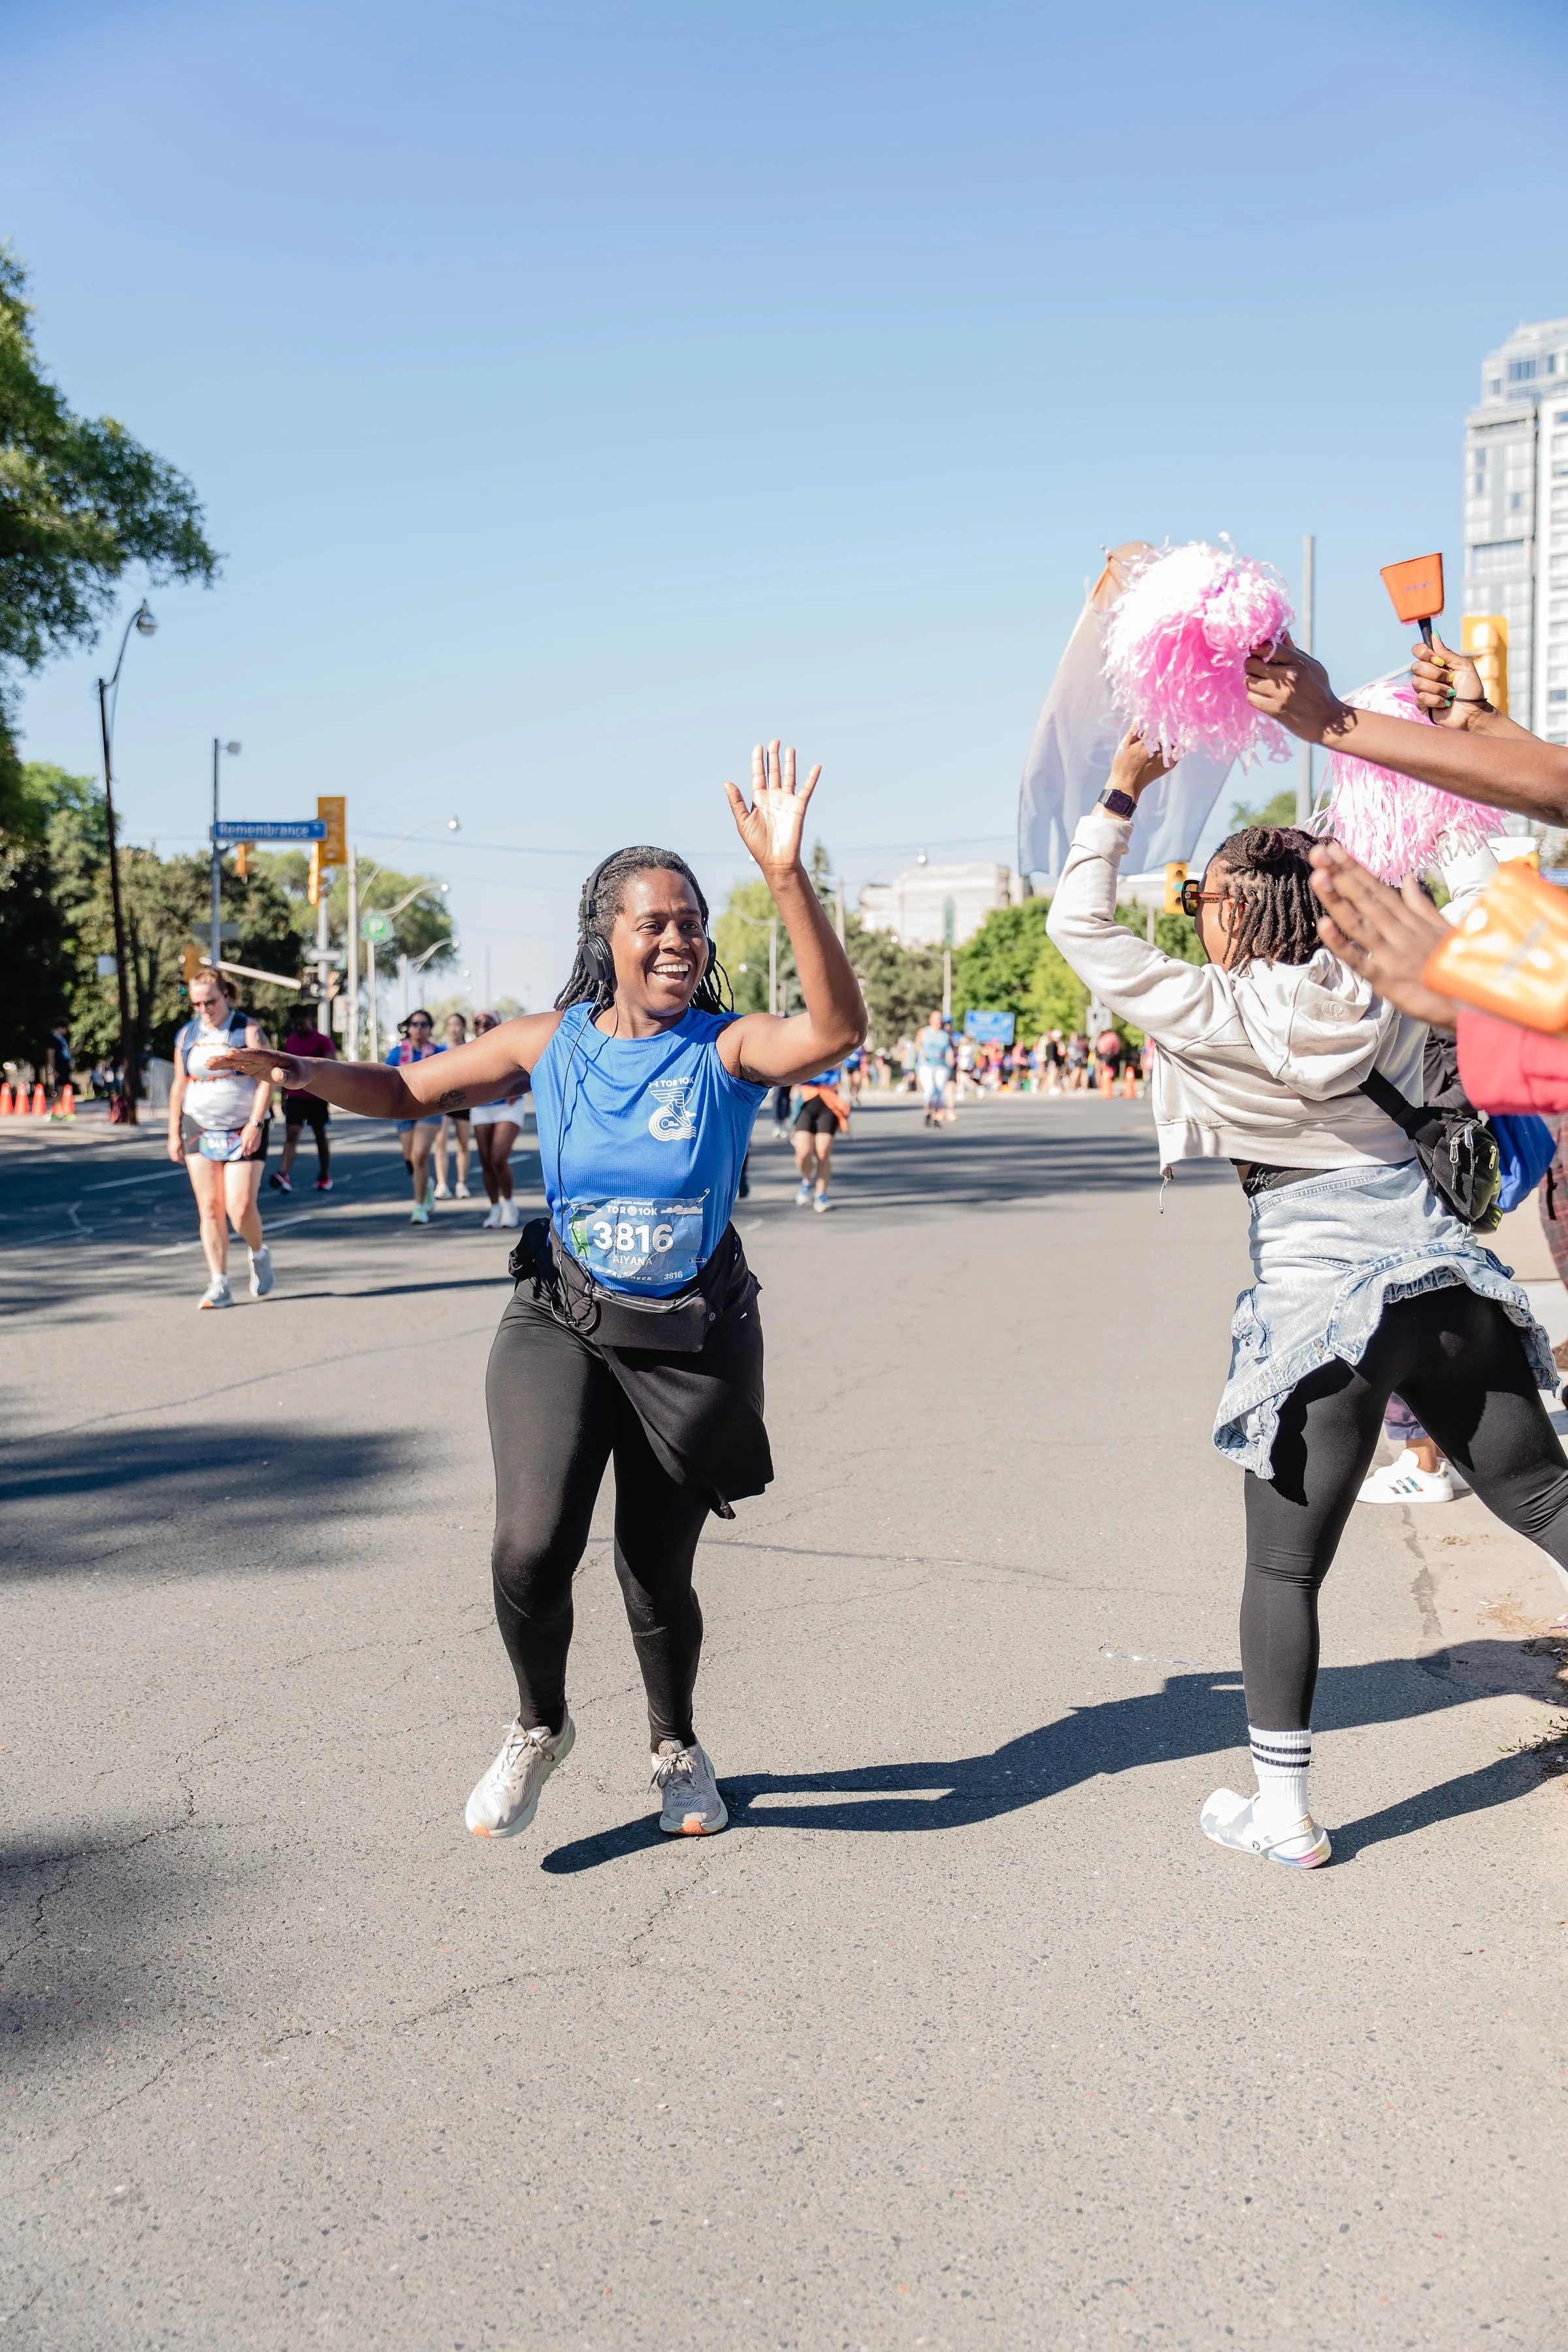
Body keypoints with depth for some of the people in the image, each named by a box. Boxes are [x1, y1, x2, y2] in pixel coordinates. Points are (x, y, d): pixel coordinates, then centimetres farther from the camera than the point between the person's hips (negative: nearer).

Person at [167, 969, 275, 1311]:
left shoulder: (248, 1030, -3)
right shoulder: (187, 1035, 10)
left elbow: (266, 1080, -8)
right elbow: (179, 1086, 14)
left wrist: (255, 1124, -17)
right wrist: (174, 1133, 9)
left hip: (243, 1131, -4)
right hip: (199, 1129, 4)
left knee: (240, 1208, -12)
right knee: (209, 1208, -2)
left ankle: (259, 1254, 19)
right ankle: (219, 1284, 1)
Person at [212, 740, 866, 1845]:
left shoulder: (727, 1048, -10)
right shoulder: (552, 1044, -1)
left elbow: (838, 1028, -32)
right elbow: (408, 1089, 11)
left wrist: (787, 874, -42)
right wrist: (304, 1073, -6)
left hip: (694, 1343, -1)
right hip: (562, 1324, 1)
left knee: (657, 1569, 9)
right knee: (532, 1544, -18)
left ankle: (679, 1750, 40)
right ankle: (540, 1728, 14)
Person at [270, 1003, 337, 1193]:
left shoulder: (322, 1042, -4)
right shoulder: (290, 1041, 11)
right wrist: (284, 1096, 18)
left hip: (316, 1097, -3)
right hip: (295, 1097, 3)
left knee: (320, 1136, 9)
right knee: (291, 1133, -11)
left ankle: (325, 1177, 22)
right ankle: (284, 1175, -25)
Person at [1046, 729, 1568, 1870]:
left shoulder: (1210, 1013, -6)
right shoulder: (1385, 984, 4)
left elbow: (1079, 921, 3)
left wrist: (1121, 797, 10)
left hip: (1320, 1307, -4)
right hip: (1443, 1278, 4)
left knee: (1285, 1568, 6)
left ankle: (1282, 1815, 14)